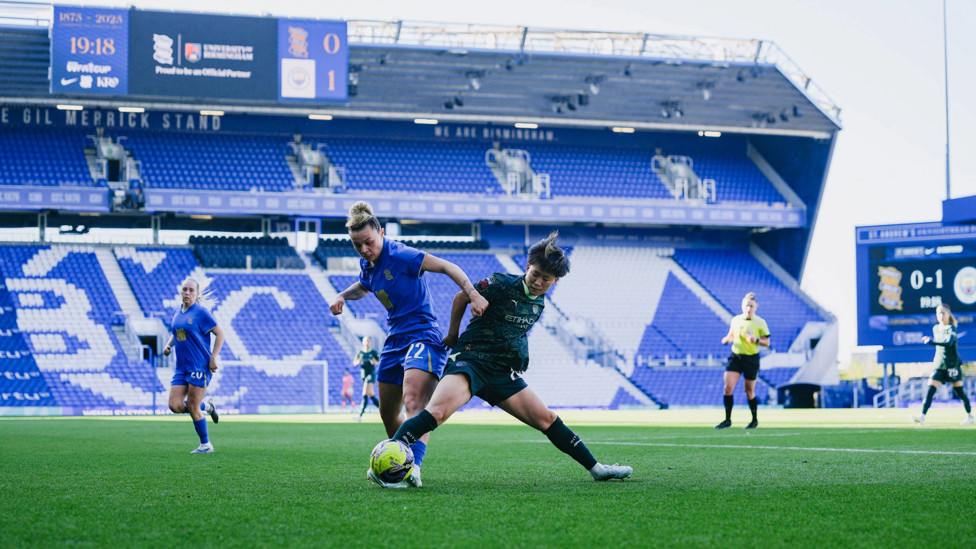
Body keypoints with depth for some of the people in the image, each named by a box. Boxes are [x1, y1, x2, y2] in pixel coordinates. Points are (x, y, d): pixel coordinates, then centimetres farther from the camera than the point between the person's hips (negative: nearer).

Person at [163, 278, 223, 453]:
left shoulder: (201, 312, -9)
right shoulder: (178, 314, 11)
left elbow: (219, 333, -7)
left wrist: (213, 357, -15)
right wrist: (168, 345, 7)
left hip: (200, 366, -7)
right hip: (181, 367, 7)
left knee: (192, 408, -5)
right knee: (175, 405, -5)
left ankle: (206, 445, 11)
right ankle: (206, 407, 22)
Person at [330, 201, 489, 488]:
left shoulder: (399, 255, -15)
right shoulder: (368, 265, 9)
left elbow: (447, 267, -16)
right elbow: (362, 287, 33)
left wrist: (473, 294, -28)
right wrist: (342, 297, 11)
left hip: (423, 336, -9)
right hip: (396, 340, 9)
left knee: (413, 400, -30)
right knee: (388, 414, 14)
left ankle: (413, 466, -46)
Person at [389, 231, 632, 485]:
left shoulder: (539, 301, 10)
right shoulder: (502, 284, -10)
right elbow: (462, 298, 3)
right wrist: (453, 336, 12)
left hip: (503, 373, 6)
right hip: (471, 359, -6)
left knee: (547, 420, 5)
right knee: (436, 412, -30)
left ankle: (597, 468, 14)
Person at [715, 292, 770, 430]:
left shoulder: (760, 323, -5)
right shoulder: (735, 320, 4)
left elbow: (767, 342, -2)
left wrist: (756, 340, -21)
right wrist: (727, 340, -4)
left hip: (751, 359, -3)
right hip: (735, 356, 3)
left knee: (749, 392, 5)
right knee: (728, 387, -12)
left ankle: (755, 420, 27)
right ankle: (727, 420, -3)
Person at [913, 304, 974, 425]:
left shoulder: (951, 328, -10)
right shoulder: (936, 329, 9)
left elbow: (949, 342, -29)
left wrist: (932, 341, -42)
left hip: (952, 365, -5)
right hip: (939, 365, 5)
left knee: (959, 391, 6)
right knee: (930, 389, -11)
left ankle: (970, 416, 24)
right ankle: (922, 417, -20)